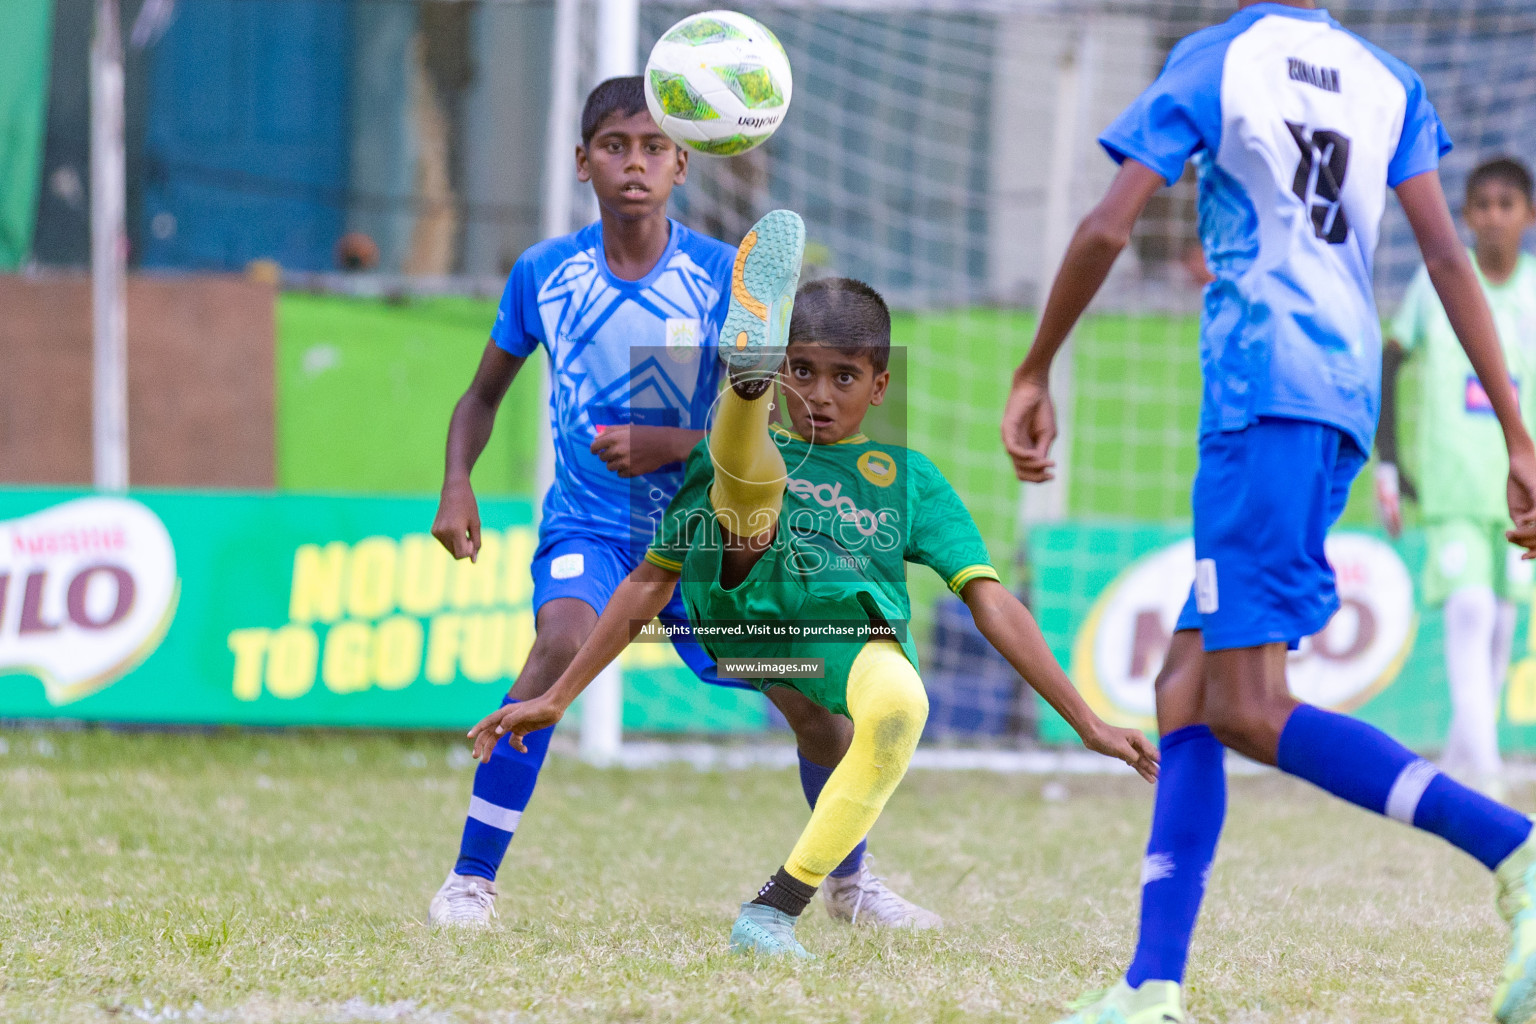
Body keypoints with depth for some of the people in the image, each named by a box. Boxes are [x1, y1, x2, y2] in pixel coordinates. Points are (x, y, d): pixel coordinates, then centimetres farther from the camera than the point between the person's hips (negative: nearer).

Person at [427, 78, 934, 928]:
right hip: (587, 528, -1)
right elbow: (484, 393, 9)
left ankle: (850, 883, 28)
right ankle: (469, 881, -26)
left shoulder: (724, 277, -9)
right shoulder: (543, 273, -5)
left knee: (810, 694, -2)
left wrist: (668, 446, -25)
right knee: (562, 637, -33)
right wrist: (457, 486, -7)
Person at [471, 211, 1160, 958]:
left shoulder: (908, 477, 24)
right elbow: (649, 584, 25)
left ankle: (777, 907, -30)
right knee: (753, 465, -21)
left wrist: (1086, 723, 9)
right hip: (743, 613, 1)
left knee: (900, 703, -37)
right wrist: (556, 699, 21)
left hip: (856, 636, 0)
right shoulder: (722, 456, 25)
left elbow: (991, 604, 17)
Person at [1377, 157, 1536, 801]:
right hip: (1451, 482, -2)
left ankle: (1461, 757, 25)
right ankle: (1481, 762, -25)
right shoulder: (1439, 282, 0)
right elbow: (1388, 361, 8)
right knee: (1468, 608, -19)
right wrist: (1386, 465, 3)